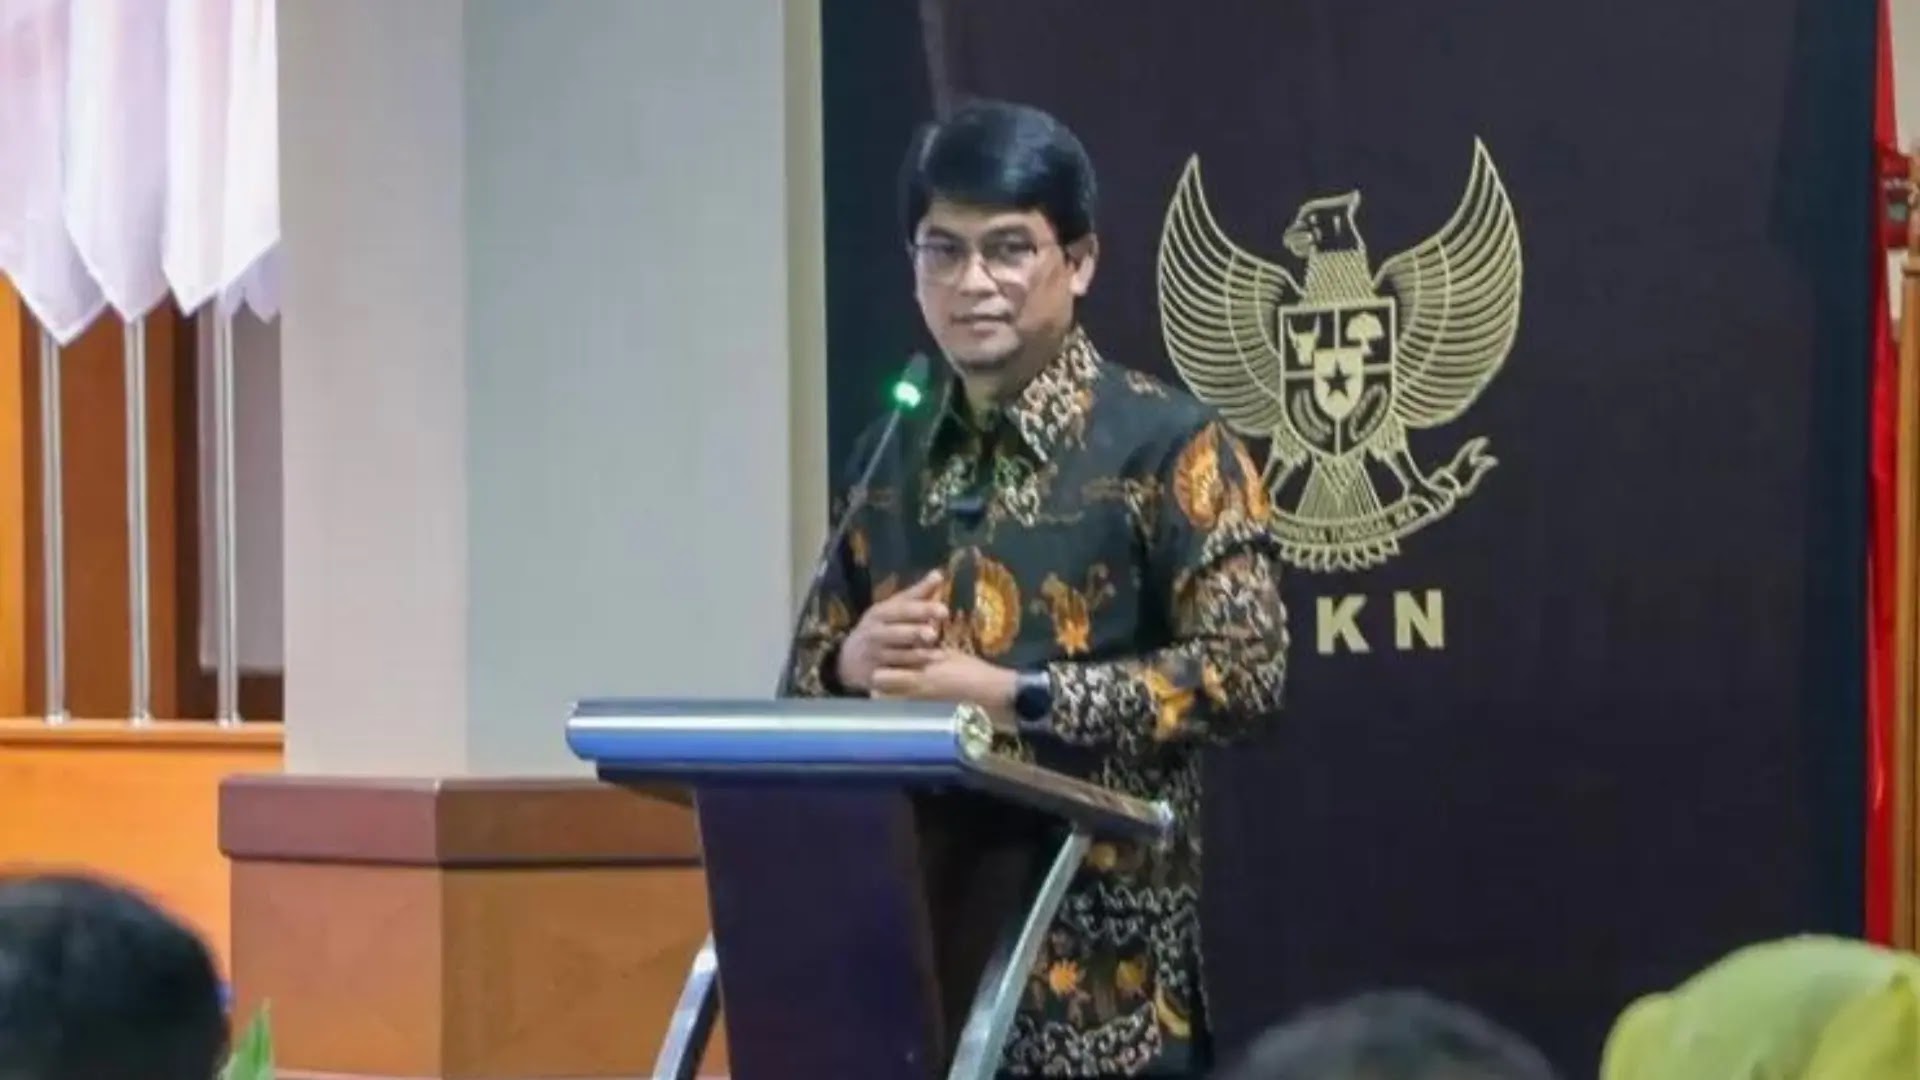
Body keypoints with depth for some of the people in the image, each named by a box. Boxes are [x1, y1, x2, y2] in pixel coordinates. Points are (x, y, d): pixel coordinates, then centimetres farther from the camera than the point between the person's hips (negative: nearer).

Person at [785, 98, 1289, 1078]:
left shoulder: (1164, 444, -3)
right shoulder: (889, 458, 14)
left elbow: (1244, 668, -12)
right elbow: (807, 671, 21)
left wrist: (1014, 695, -17)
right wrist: (855, 661, -4)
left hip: (1099, 950, -5)